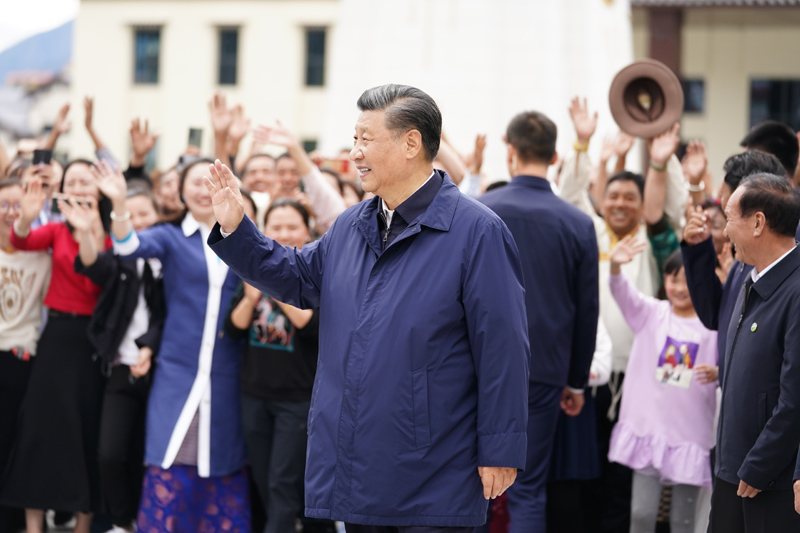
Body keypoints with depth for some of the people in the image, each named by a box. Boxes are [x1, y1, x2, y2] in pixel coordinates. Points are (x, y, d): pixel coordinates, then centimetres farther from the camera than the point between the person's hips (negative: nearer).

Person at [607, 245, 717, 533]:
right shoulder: (651, 313, 2)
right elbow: (623, 292, -14)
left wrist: (718, 373, -24)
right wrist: (615, 266, -34)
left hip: (691, 433, -1)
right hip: (648, 428, 1)